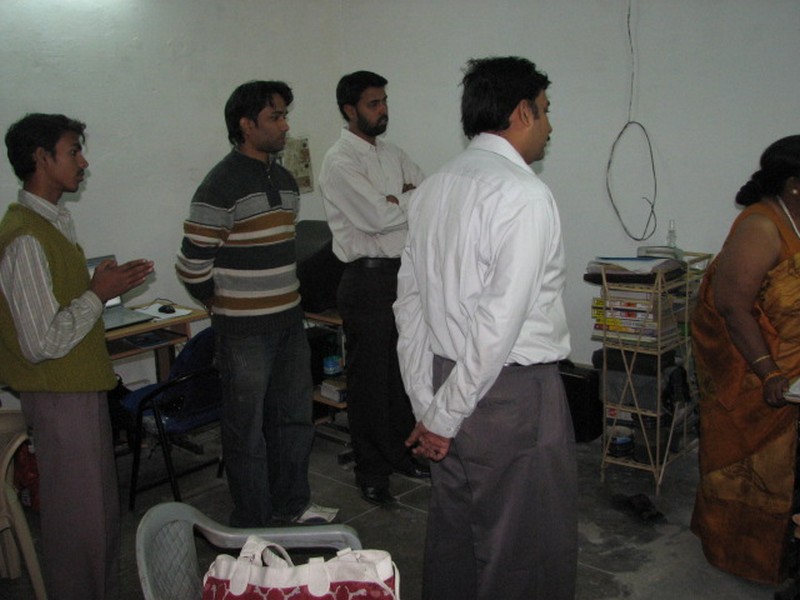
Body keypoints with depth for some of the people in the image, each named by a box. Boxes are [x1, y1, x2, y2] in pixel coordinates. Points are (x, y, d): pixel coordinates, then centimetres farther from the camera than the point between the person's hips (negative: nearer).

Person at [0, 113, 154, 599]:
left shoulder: (55, 220, 10)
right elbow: (42, 342, -25)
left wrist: (105, 285, 5)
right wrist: (98, 294, -17)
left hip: (82, 386, 10)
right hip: (60, 395, -10)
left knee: (104, 507, 21)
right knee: (78, 515, 4)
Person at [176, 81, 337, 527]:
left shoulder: (285, 180, 10)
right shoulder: (223, 185, -16)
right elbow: (193, 264, -15)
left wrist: (287, 297, 16)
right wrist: (223, 306, -2)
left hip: (290, 320, 8)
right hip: (245, 330, -8)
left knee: (295, 416, 18)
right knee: (248, 428, 5)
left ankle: (293, 504, 36)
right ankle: (253, 525, 21)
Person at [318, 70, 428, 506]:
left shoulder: (392, 155, 13)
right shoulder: (339, 162, -12)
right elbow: (379, 218, -22)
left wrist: (395, 200, -12)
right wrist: (412, 199, -6)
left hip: (404, 273, 8)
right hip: (367, 278, -7)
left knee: (404, 371, 16)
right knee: (369, 379, 3)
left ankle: (401, 453, 33)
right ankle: (371, 470, 17)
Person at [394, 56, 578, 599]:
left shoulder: (432, 188, 7)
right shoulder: (525, 195, -16)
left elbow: (409, 303, 10)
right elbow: (499, 323, -22)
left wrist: (428, 404, 12)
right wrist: (443, 416, -12)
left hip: (447, 380, 8)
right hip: (514, 392, -8)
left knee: (453, 537, 22)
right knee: (525, 555, 8)